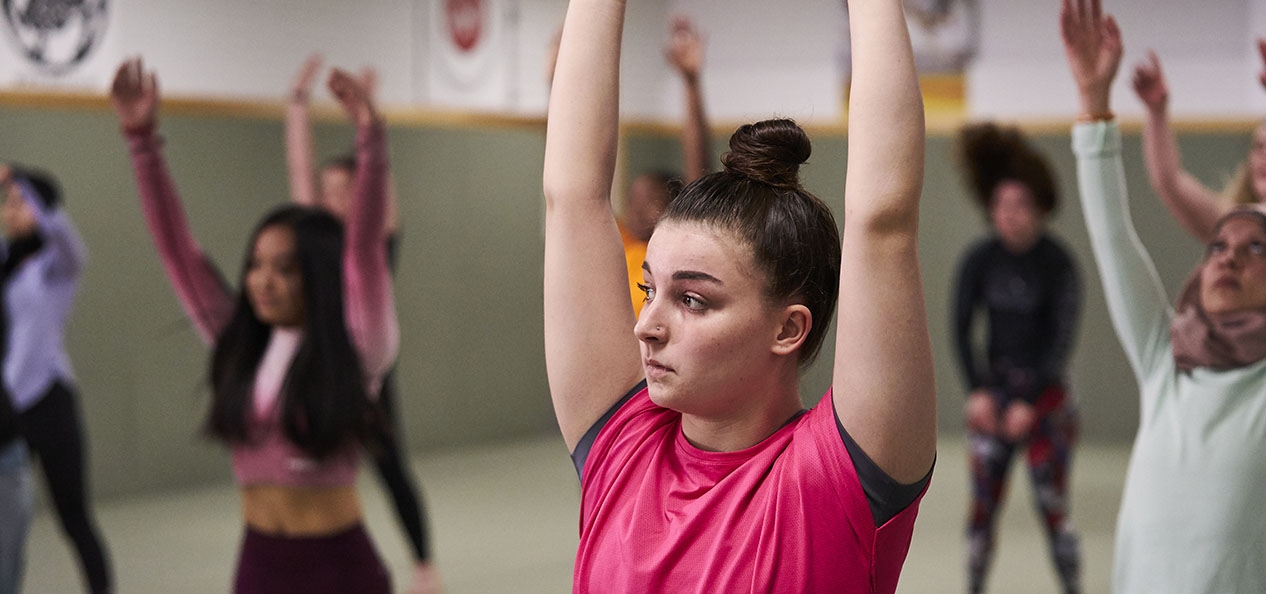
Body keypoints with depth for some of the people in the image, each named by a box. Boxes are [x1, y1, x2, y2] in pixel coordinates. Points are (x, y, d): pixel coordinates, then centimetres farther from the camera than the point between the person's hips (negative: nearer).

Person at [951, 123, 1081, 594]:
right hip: (995, 391, 3)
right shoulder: (980, 260, -2)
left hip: (1045, 393, -2)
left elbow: (1063, 337, -9)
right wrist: (978, 390, -8)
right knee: (983, 500, 2)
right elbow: (961, 328, 2)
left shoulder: (1057, 263, -9)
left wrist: (1031, 402, -12)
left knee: (1052, 502, -3)